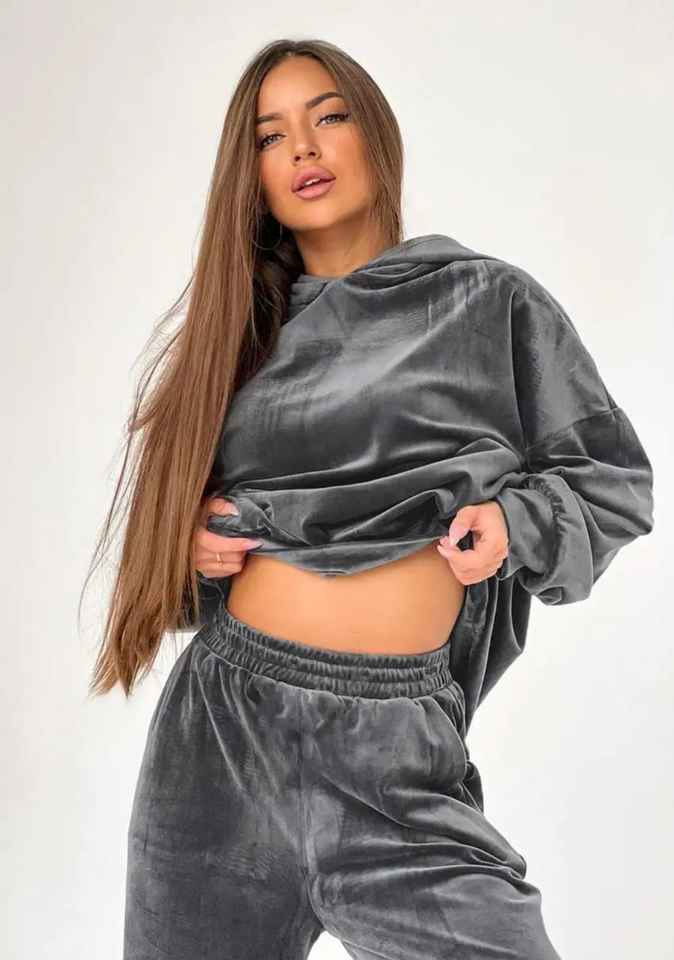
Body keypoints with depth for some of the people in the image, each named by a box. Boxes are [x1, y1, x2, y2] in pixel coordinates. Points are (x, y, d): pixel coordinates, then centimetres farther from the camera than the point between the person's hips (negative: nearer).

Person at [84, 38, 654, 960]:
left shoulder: (491, 299, 2)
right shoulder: (241, 328, 11)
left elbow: (614, 477, 8)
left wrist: (515, 522, -11)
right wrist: (195, 542, 1)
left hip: (391, 744, -3)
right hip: (222, 713, 4)